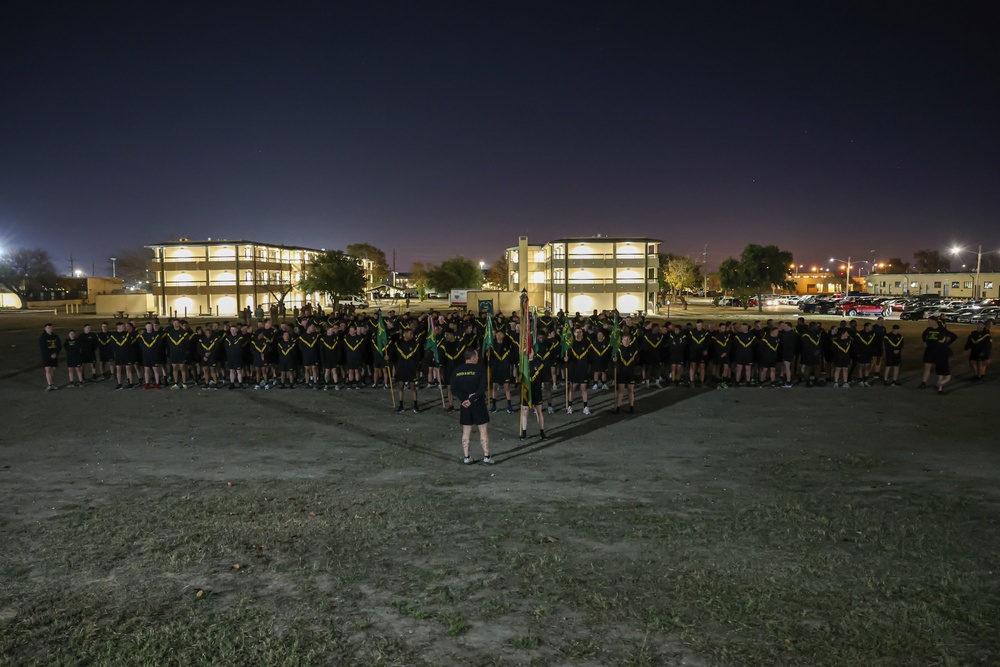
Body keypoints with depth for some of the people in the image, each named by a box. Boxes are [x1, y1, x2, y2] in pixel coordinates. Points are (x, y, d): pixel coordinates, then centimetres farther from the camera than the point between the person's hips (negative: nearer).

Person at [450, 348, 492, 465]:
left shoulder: (456, 371, 2)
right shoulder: (479, 370, -11)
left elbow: (453, 390, -3)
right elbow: (482, 388, -19)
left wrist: (465, 397, -9)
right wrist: (471, 399, -15)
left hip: (464, 406, 4)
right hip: (478, 404, -4)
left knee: (466, 432, 11)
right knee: (484, 431, 4)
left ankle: (466, 457, 14)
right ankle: (486, 456, 3)